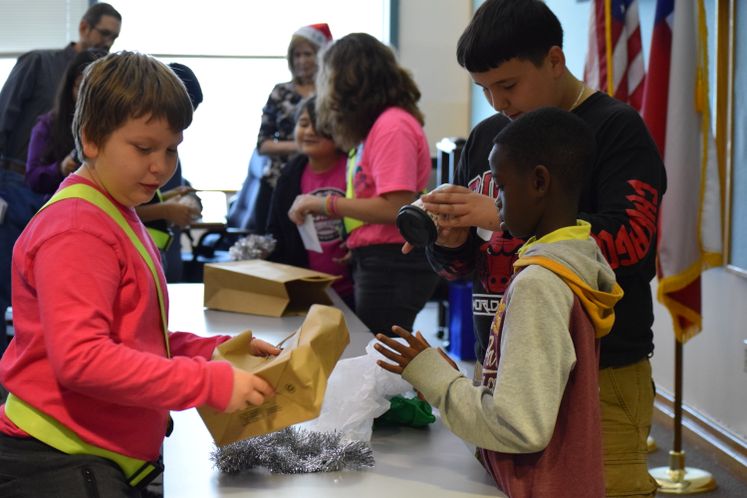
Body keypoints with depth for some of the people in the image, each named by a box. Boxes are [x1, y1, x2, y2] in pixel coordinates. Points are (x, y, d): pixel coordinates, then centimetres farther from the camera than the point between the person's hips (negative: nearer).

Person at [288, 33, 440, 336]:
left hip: (393, 263, -9)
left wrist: (326, 203, -13)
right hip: (372, 262, 9)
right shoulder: (375, 125, 16)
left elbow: (396, 208, -19)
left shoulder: (393, 126, -13)